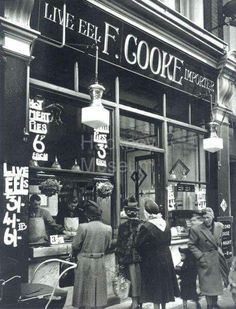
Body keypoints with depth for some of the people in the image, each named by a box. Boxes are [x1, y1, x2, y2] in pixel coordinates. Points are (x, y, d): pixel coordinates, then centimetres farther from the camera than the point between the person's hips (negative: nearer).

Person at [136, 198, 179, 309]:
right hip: (166, 259, 6)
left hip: (152, 261, -6)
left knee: (155, 289, 6)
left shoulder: (146, 227, -22)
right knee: (164, 283, 21)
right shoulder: (166, 224, -2)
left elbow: (139, 244, -15)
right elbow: (168, 242, 8)